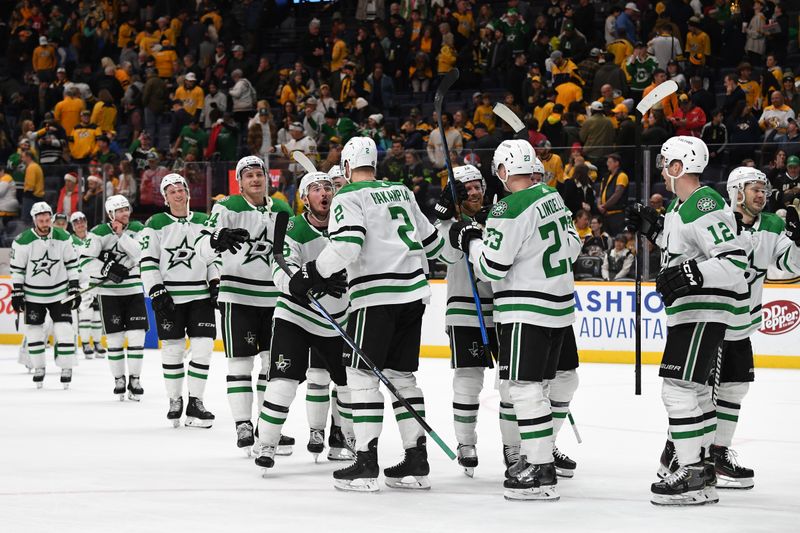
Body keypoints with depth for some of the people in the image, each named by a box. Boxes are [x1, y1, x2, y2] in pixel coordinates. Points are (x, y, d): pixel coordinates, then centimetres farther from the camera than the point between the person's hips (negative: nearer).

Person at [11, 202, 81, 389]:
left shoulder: (63, 238, -7)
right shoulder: (23, 241, -11)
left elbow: (72, 264, 2)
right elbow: (17, 269, -4)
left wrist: (74, 289, 0)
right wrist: (17, 294, -5)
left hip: (59, 293, 0)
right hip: (33, 295, 0)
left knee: (64, 331, -7)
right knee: (34, 332, 4)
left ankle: (67, 369, 3)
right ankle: (38, 369, 18)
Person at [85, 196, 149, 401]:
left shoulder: (137, 229, 1)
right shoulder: (99, 233, -7)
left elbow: (142, 254, -15)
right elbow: (87, 262, -12)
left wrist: (122, 235, -20)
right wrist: (107, 269, -23)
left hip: (133, 290, 2)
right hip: (109, 292, -2)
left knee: (136, 336, -3)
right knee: (114, 338, 0)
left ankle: (134, 380, 6)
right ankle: (119, 380, 12)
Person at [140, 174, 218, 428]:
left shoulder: (204, 222, 9)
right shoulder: (155, 225, 0)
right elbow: (147, 261, -3)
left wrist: (216, 285, 4)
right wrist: (157, 293, -11)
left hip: (200, 296, 2)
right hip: (168, 297, -2)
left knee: (203, 347, -6)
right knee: (172, 349, 1)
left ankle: (195, 402, 2)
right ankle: (174, 401, 15)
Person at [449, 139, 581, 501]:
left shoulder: (509, 209, -18)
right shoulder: (552, 197, 9)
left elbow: (491, 267, -16)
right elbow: (572, 247, 18)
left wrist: (471, 241, 1)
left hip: (527, 311, -9)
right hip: (559, 304, 9)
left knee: (524, 388, -8)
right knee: (536, 387, 17)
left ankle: (541, 473, -12)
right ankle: (534, 458, 25)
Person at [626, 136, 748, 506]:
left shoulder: (706, 207, -20)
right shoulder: (680, 205, 13)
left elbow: (734, 264, -25)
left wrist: (691, 275, -33)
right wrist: (653, 229, 20)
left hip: (704, 313, -11)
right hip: (689, 312, 11)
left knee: (679, 387, -14)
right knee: (694, 389, 17)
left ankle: (693, 475, -12)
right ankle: (700, 467, 26)